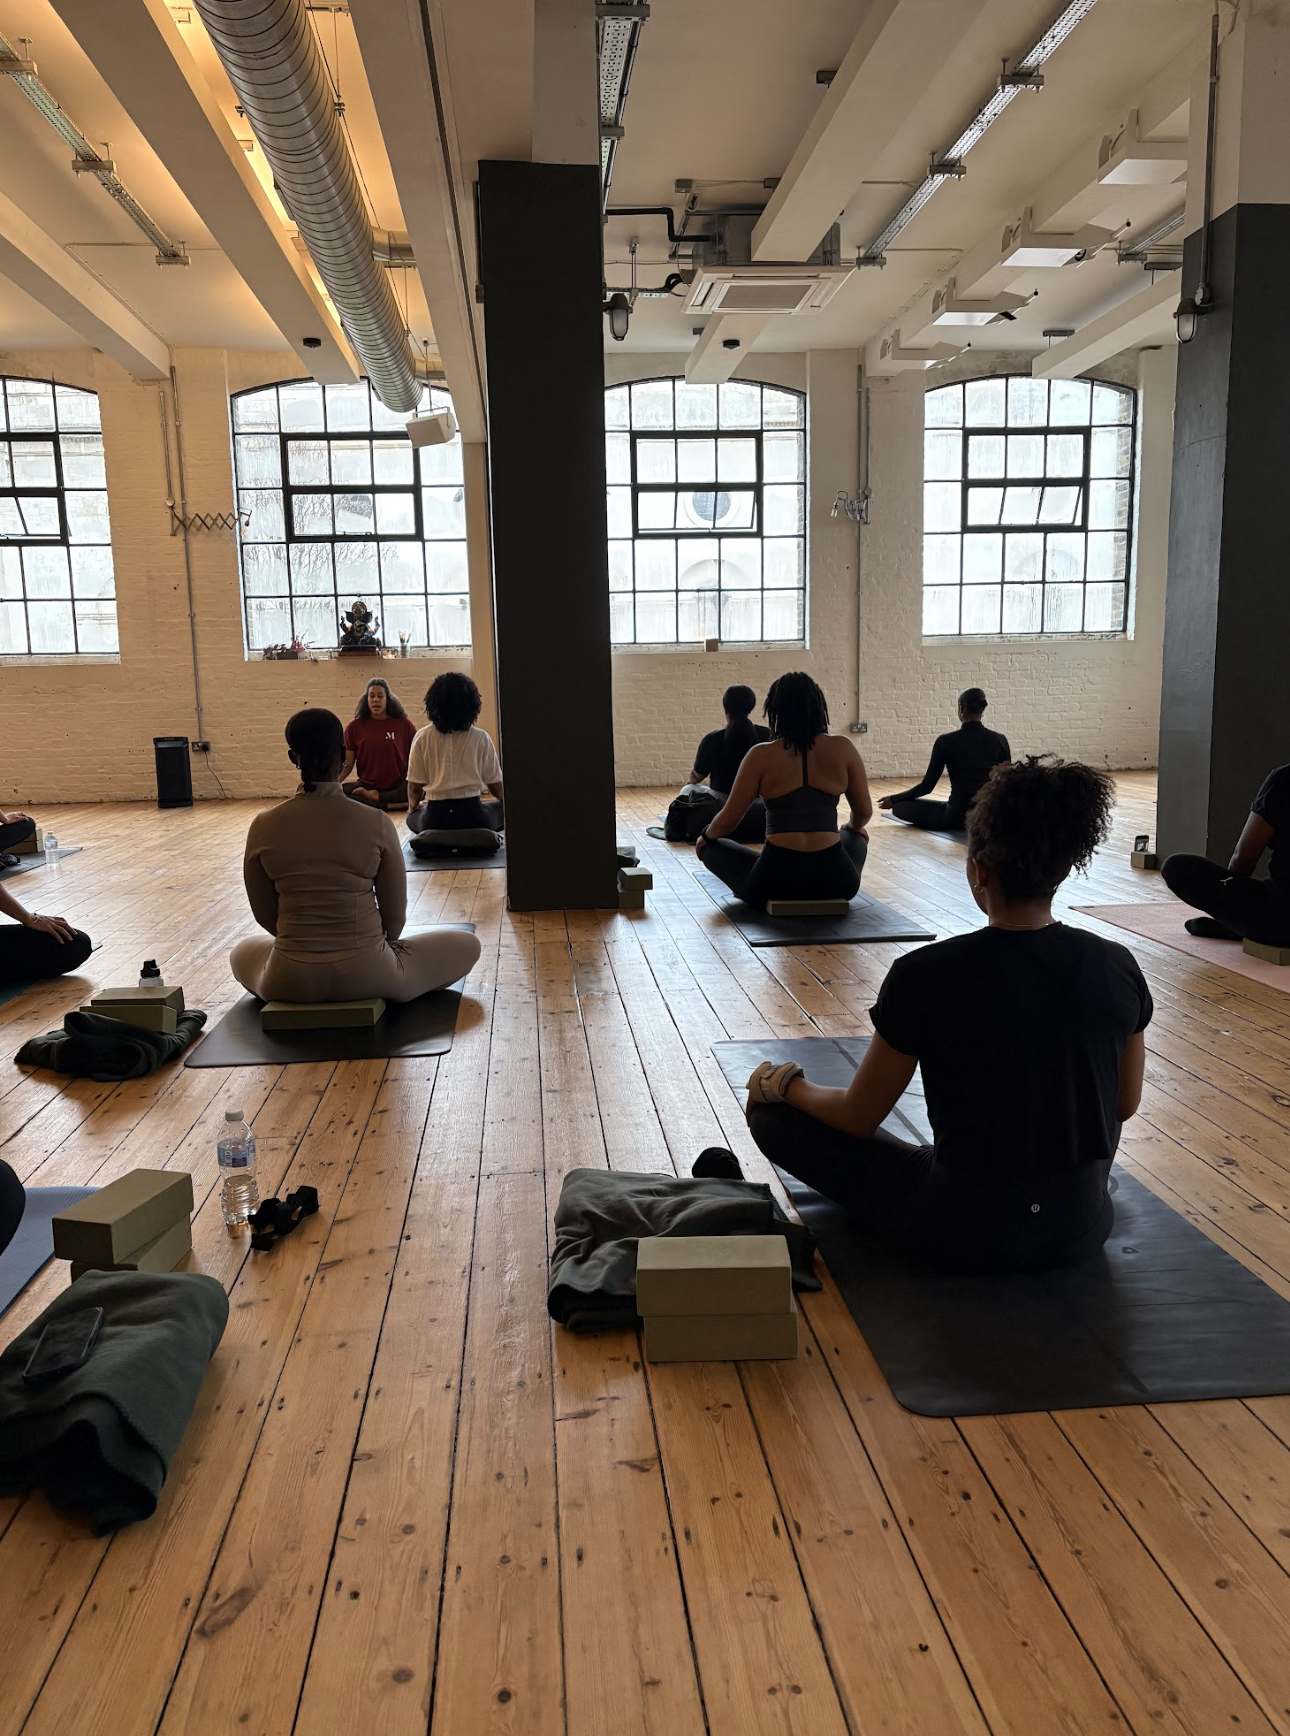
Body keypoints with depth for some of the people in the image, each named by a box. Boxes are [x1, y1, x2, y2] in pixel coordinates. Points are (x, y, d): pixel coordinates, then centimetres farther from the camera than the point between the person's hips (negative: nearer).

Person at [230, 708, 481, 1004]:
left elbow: (264, 915, 4)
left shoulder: (263, 827, -7)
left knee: (242, 952, 39)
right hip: (367, 973, -2)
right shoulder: (376, 823, -12)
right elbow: (395, 915, -2)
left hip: (291, 979, 3)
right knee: (467, 944, 21)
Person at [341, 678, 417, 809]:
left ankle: (374, 797, -15)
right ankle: (391, 805, -25)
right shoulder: (354, 726, 2)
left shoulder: (404, 724, 0)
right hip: (366, 785, 1)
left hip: (397, 786, -1)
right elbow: (347, 765, 3)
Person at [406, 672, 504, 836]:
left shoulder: (423, 737, 0)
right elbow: (495, 785, 4)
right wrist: (503, 802, 28)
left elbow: (415, 786, 2)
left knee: (413, 817, 36)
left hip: (436, 816, 1)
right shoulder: (481, 738, -1)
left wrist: (412, 807, 26)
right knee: (501, 808, 30)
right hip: (472, 813, -1)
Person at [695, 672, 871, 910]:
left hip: (775, 882, -2)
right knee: (856, 837, 37)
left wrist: (706, 836, 23)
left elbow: (729, 820, 0)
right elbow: (863, 813, 9)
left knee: (711, 846, 25)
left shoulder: (761, 756, -5)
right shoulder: (842, 748, 0)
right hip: (834, 883, 2)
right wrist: (853, 828, 33)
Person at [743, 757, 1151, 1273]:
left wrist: (781, 1085, 10)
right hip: (1083, 1226, 6)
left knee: (772, 1113, 8)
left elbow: (858, 1117, -10)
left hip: (969, 1235, -6)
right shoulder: (1118, 968, -10)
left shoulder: (926, 976, -22)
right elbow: (1123, 1106, 6)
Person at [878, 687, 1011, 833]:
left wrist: (893, 800, 7)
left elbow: (927, 785, -6)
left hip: (958, 816, -5)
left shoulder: (946, 741, -10)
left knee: (900, 806, 9)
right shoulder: (1000, 740, -2)